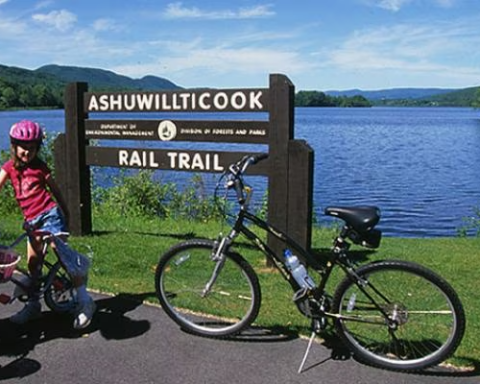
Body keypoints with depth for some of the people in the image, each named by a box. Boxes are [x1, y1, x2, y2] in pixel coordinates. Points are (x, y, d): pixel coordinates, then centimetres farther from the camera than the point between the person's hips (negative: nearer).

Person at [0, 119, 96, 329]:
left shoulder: (39, 166, 2)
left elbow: (55, 190, 9)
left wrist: (66, 213, 13)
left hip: (49, 214, -4)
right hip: (32, 220, 4)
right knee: (33, 263, 9)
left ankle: (84, 300, -12)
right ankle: (33, 305, 23)